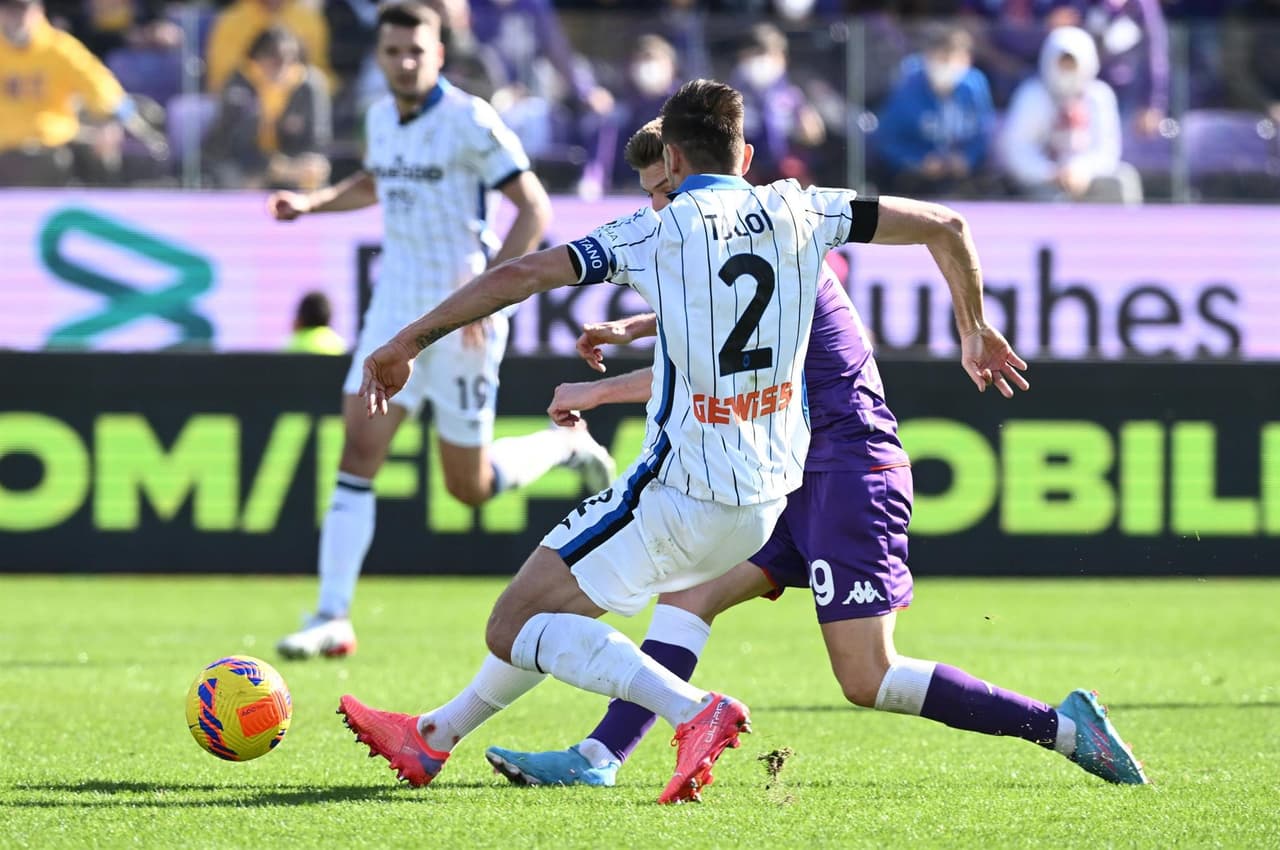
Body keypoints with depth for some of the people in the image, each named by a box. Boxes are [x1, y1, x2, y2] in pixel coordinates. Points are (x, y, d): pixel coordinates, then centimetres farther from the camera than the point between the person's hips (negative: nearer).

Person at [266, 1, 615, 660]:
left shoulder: (470, 121, -14)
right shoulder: (381, 118, 7)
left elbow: (533, 209, -13)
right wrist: (312, 202, 12)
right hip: (395, 310, 6)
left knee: (469, 486, 3)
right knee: (358, 451, -9)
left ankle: (567, 444, 32)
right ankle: (332, 618, -10)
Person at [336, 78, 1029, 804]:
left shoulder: (656, 232, -9)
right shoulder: (797, 212, 4)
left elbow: (521, 275, -15)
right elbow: (944, 227, 7)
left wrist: (407, 343, -6)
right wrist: (975, 330, 23)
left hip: (682, 493, -7)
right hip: (768, 499, 7)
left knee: (515, 628, -1)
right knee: (563, 601, 25)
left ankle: (697, 711, -18)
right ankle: (434, 736, 36)